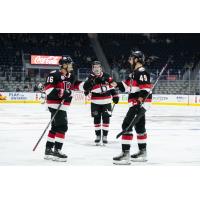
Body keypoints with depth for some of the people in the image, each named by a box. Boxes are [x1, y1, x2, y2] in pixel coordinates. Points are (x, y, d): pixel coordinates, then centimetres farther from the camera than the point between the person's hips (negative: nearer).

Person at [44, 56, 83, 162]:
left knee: (55, 127, 14)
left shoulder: (70, 76, 11)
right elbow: (48, 88, -22)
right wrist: (61, 93, -30)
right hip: (55, 104, -10)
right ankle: (56, 151, -11)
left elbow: (75, 84, 27)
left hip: (62, 105, 10)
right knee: (62, 127, -14)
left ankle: (48, 150, 23)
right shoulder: (54, 75, -16)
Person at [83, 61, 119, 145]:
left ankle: (105, 136, 8)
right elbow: (85, 87, -9)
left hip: (106, 102, 0)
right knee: (96, 119, 6)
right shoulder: (91, 78, -5)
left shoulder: (106, 76, -1)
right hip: (95, 102, 0)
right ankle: (98, 135, 17)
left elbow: (112, 85, 8)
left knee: (106, 118, 0)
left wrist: (115, 95, 7)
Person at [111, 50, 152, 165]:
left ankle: (125, 154, -19)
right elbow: (128, 86, 26)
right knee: (139, 127, 18)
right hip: (136, 103, 11)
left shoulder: (141, 72, -14)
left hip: (139, 103, -11)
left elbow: (146, 89, -24)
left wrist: (140, 101, -31)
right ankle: (143, 153, 30)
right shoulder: (135, 72, 18)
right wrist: (117, 84, 15)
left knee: (127, 125, -16)